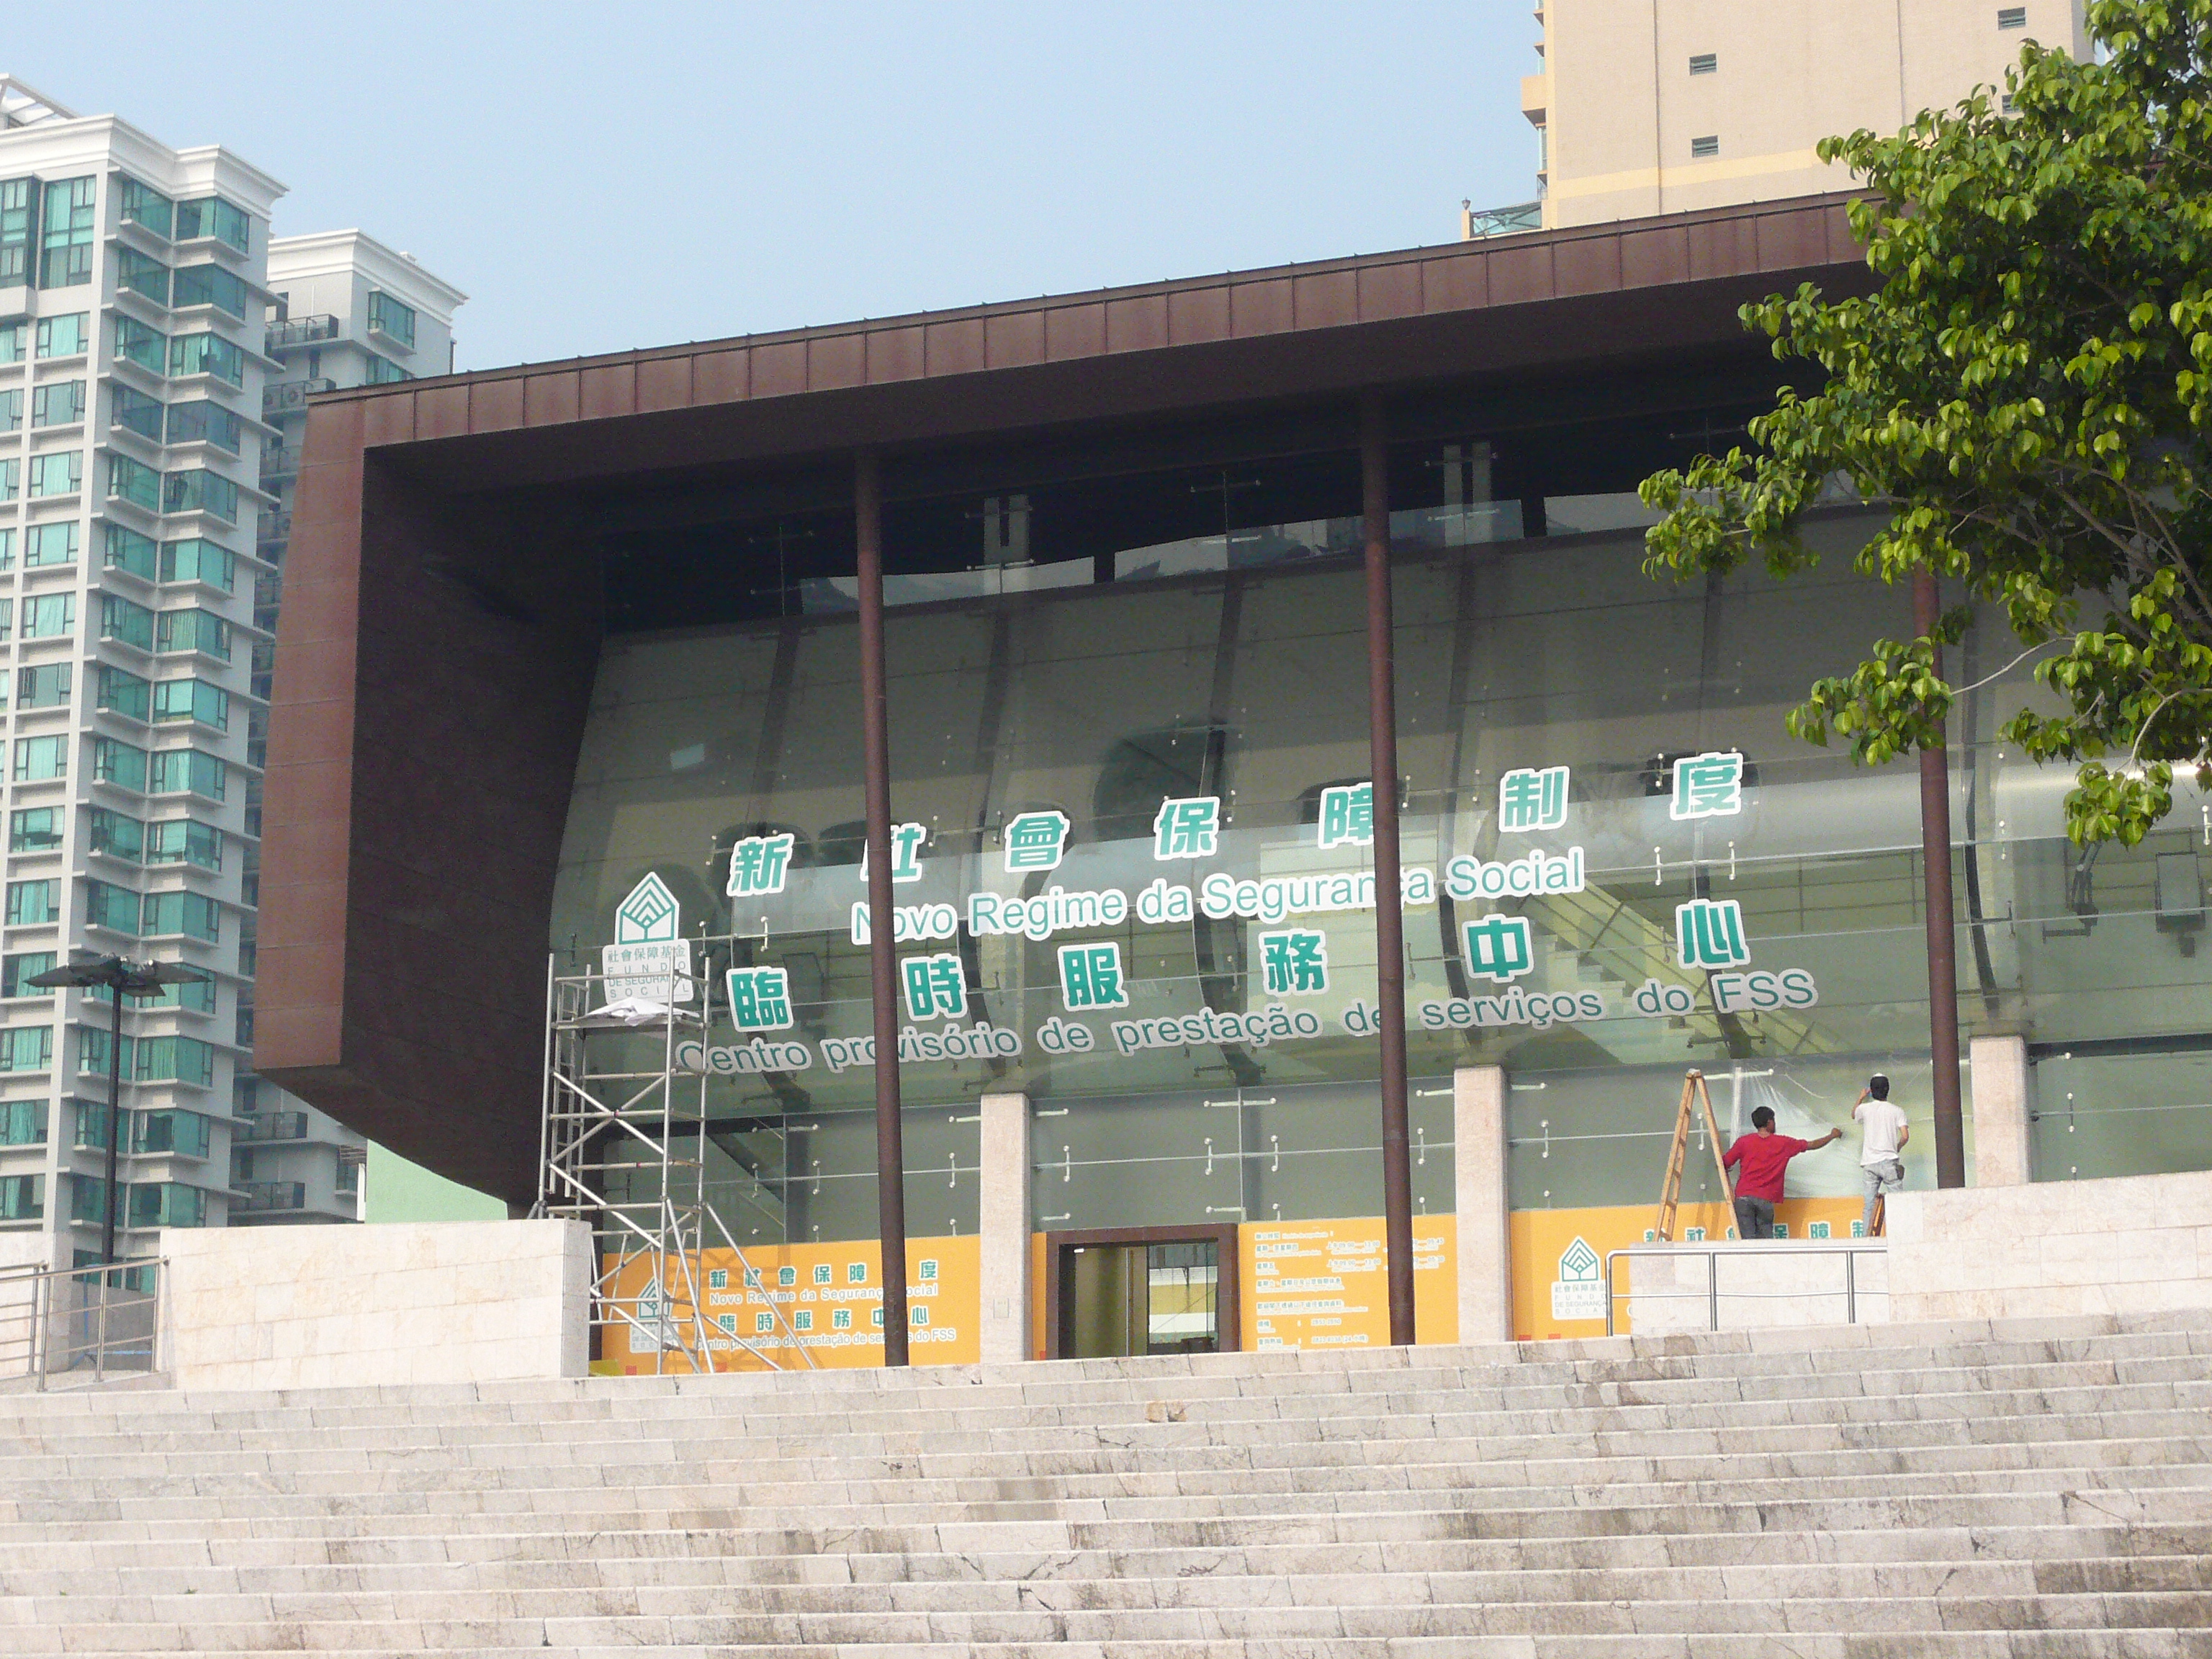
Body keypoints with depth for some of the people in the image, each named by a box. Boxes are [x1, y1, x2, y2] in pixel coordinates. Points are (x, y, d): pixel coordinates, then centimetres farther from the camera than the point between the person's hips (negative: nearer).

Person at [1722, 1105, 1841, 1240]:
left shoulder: (1744, 1142, 2)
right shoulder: (1783, 1144, 7)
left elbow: (1723, 1164, 4)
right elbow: (1812, 1145, 21)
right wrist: (1832, 1136, 39)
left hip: (1744, 1196, 0)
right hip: (1766, 1199, 0)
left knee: (1746, 1237, -6)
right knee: (1765, 1238, 5)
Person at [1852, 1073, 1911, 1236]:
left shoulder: (1865, 1109, 4)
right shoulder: (1896, 1111, -1)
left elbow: (1853, 1114, 29)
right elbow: (1905, 1136, -8)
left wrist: (1861, 1098, 45)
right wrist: (1896, 1149, 12)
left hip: (1869, 1163, 2)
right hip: (1889, 1162, -2)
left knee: (1870, 1204, 3)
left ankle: (1866, 1237, -2)